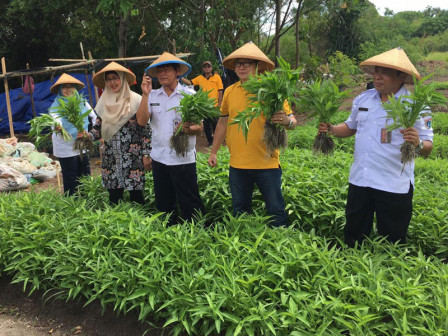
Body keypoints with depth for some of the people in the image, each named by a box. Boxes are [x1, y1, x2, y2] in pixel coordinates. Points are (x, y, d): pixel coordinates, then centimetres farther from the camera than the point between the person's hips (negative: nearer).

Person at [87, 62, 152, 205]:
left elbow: (145, 129, -5)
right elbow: (99, 128, 13)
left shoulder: (136, 100, -5)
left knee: (136, 195, -1)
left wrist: (146, 155, -8)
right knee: (114, 196, 8)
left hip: (133, 157, -4)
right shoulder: (104, 102, 9)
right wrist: (88, 136, -8)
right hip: (111, 158, 4)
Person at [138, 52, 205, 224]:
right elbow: (142, 121, -4)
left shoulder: (189, 95, -1)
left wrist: (188, 129, -24)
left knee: (190, 205, -3)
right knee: (163, 205, 15)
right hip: (159, 157, 4)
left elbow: (199, 128, -2)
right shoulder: (153, 95, 8)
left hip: (183, 159, -4)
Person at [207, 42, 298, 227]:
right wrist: (213, 152, 16)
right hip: (238, 165, 4)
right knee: (239, 211, 16)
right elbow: (223, 122, 16)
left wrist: (286, 121, -27)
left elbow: (292, 121, -3)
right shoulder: (229, 91, 6)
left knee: (276, 211, 4)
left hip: (267, 163, -3)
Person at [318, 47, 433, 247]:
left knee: (392, 243, 10)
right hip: (359, 180, 5)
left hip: (394, 186, -4)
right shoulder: (363, 99, 6)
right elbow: (351, 127, 21)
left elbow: (427, 148, -9)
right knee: (353, 236, 17)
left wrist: (418, 144, -31)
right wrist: (330, 129, 2)